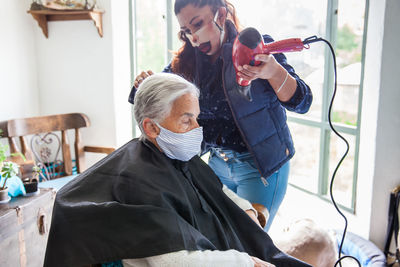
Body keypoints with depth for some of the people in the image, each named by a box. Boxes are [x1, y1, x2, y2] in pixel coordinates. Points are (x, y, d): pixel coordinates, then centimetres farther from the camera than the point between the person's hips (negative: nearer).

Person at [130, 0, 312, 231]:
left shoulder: (257, 48, -12)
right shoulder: (188, 61, 0)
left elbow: (302, 103, -19)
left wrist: (274, 72, -39)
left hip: (261, 166, -4)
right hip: (217, 163, 5)